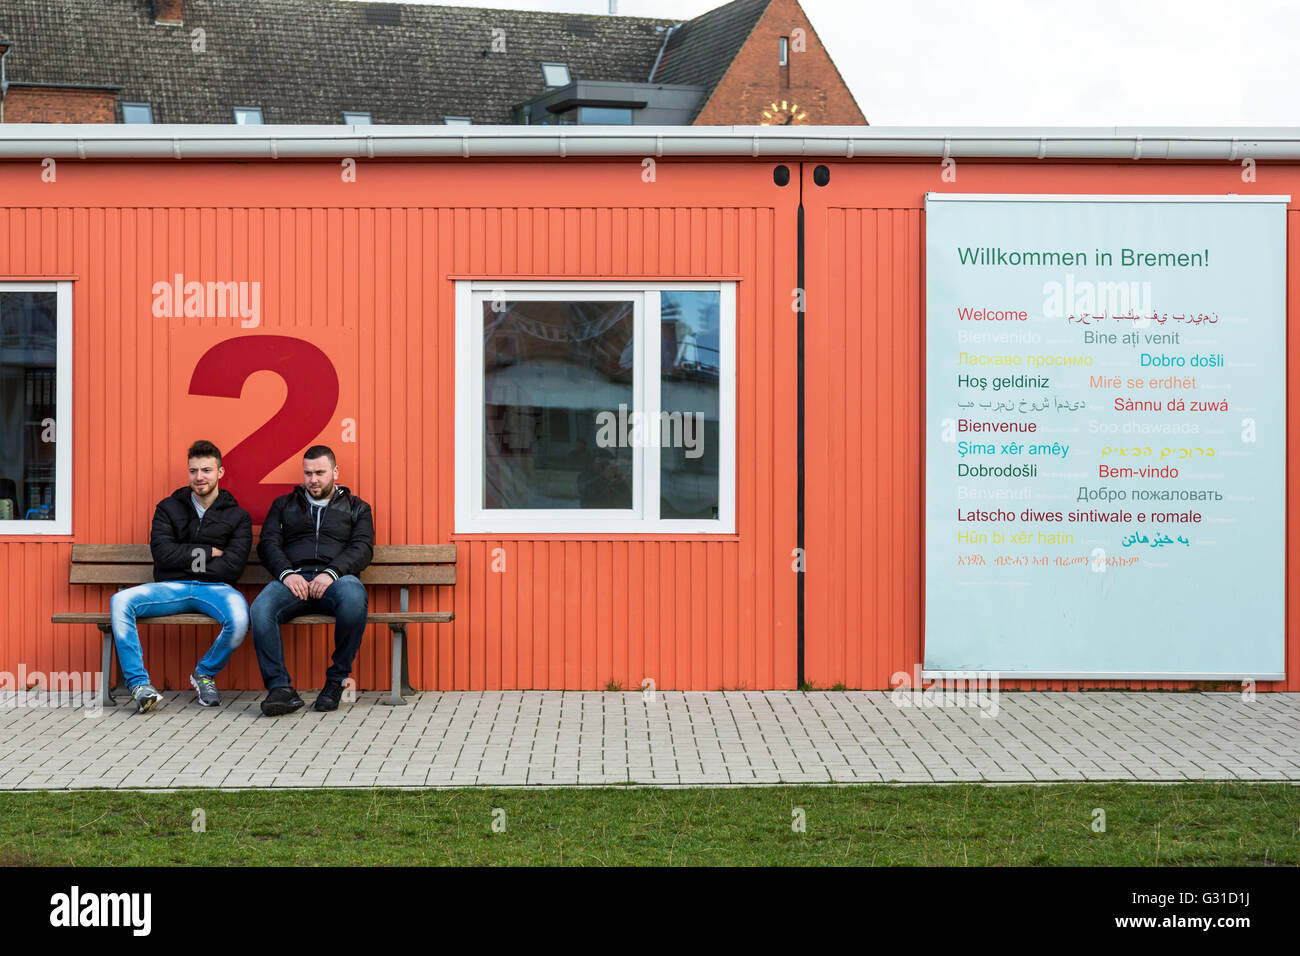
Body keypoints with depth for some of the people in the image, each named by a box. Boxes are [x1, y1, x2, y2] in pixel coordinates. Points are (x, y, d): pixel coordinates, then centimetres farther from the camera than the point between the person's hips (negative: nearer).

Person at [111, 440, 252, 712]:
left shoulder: (237, 516, 10)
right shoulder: (169, 508, 15)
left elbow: (232, 567, -4)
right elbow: (163, 554, 0)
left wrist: (184, 561, -3)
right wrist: (208, 552, -2)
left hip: (214, 588, -2)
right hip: (171, 588, 2)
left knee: (239, 618, -36)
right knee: (121, 602, -26)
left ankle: (205, 673, -5)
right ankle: (140, 684, -24)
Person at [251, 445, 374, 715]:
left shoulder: (356, 508, 23)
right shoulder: (284, 505, 26)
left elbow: (362, 548, 6)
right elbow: (268, 543, 12)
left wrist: (332, 572, -14)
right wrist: (286, 573, -10)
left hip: (336, 579, -1)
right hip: (293, 578, 1)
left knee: (354, 599, -39)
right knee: (260, 609, -34)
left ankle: (337, 680, -22)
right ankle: (280, 687, -28)